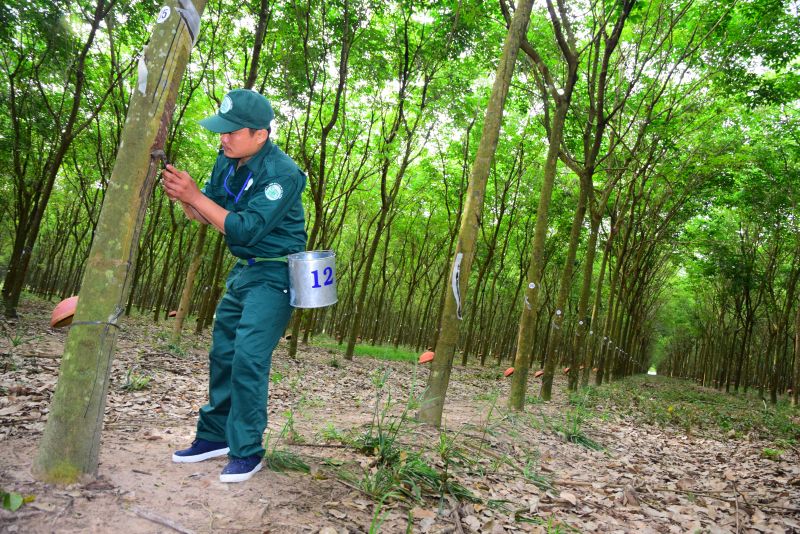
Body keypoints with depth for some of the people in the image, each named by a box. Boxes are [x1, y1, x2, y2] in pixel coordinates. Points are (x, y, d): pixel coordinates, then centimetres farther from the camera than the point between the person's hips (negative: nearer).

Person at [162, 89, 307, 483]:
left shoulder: (282, 173, -21)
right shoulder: (228, 160, 2)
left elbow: (246, 231, -25)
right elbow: (204, 217, 8)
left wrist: (195, 195, -24)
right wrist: (183, 197, -14)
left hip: (274, 275, -8)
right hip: (243, 270, 8)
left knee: (248, 357, -14)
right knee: (222, 354, 12)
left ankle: (247, 451, 0)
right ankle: (215, 436, 26)